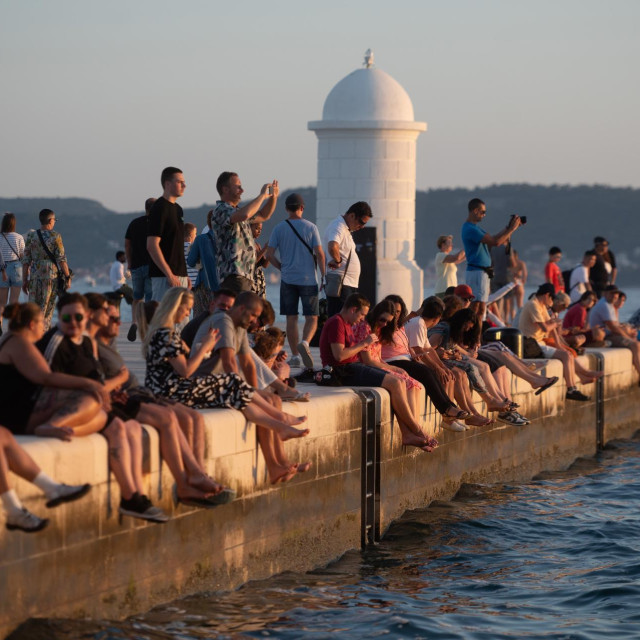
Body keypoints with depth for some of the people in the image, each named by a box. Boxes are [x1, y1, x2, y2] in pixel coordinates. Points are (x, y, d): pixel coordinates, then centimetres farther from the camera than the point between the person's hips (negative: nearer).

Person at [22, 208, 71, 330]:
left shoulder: (31, 236, 4)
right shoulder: (55, 236, -5)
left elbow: (26, 260, 5)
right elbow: (61, 259, -8)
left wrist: (24, 280, 10)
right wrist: (68, 277, -3)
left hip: (35, 277, 3)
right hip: (51, 276, -3)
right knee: (47, 309, 2)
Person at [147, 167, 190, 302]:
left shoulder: (177, 209, 18)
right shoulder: (159, 208, -11)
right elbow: (152, 246, -17)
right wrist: (170, 275, -20)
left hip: (179, 275, 9)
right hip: (164, 275, -9)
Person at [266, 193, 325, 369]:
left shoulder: (279, 228, 1)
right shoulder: (310, 227, -2)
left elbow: (270, 254, -2)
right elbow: (319, 253, -7)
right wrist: (323, 275, 2)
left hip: (288, 280, 2)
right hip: (308, 279, -2)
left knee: (291, 318, 7)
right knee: (312, 318, 2)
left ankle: (295, 356, 6)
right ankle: (305, 343, -25)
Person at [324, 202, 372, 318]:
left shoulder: (346, 229, 19)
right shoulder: (338, 227, -14)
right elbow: (332, 247, -35)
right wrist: (337, 260, -19)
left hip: (349, 284, 10)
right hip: (340, 284, -10)